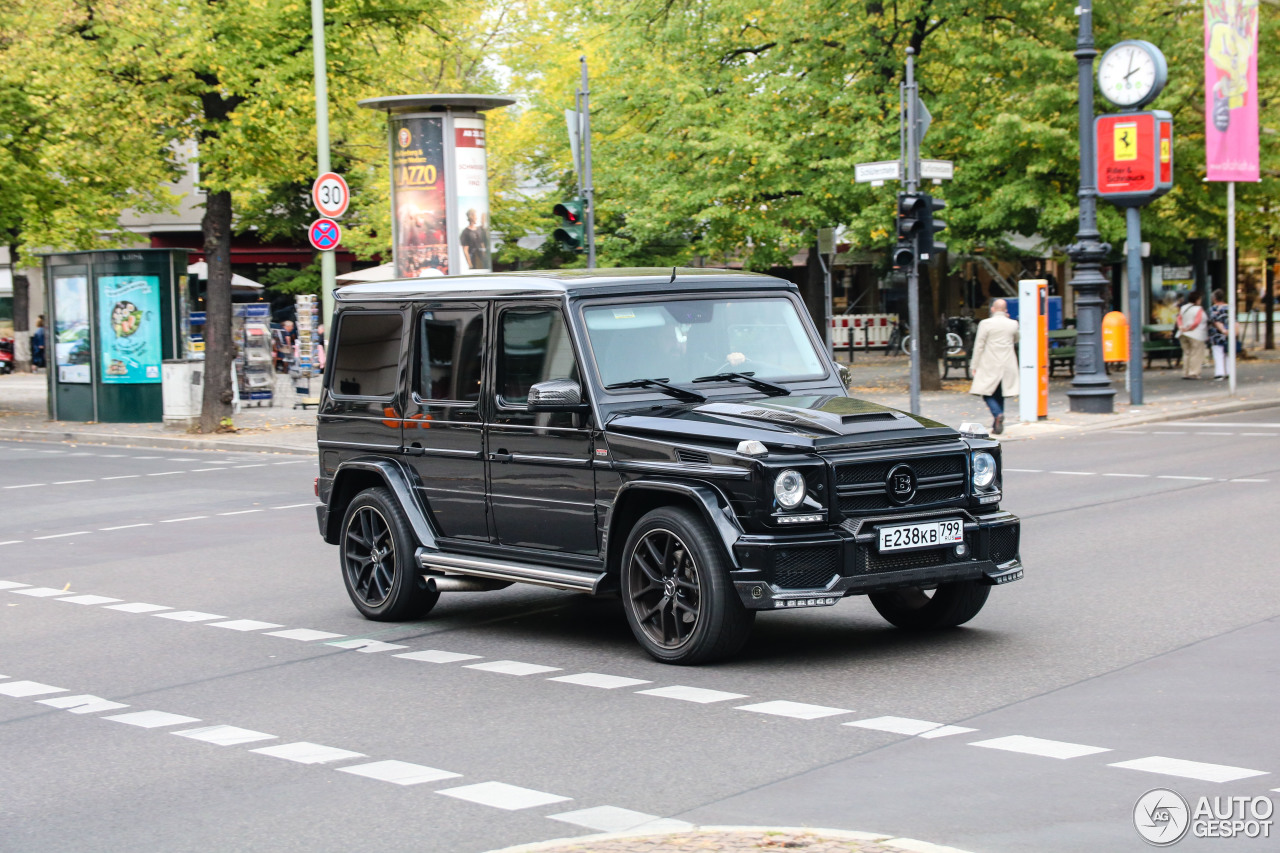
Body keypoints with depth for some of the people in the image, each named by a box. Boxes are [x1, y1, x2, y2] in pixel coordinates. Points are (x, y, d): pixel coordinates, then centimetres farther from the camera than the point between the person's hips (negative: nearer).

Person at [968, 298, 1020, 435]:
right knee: (999, 395, 14)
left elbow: (979, 346, -7)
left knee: (987, 394, 3)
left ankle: (997, 414, -23)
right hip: (1007, 366, 4)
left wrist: (975, 366, 0)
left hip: (989, 366, -4)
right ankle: (997, 425, 14)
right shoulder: (1013, 324, 2)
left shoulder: (985, 324, -9)